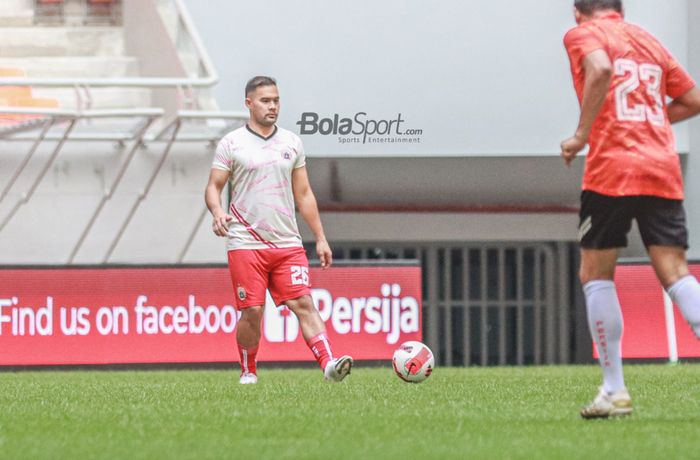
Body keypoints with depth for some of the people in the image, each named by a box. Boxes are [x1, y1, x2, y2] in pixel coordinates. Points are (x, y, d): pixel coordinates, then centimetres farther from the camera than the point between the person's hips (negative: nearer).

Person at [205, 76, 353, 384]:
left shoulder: (291, 142, 13)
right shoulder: (232, 143, 2)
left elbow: (303, 194, 16)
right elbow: (213, 187, 2)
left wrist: (321, 238, 12)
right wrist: (217, 212, -21)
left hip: (288, 243, 3)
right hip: (246, 243, -3)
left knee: (304, 304, -9)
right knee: (252, 311, -3)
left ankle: (329, 364, -20)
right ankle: (248, 373, 13)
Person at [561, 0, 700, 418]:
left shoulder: (583, 35, 4)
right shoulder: (649, 42, 21)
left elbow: (601, 69, -18)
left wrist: (582, 134, -12)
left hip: (613, 168, -5)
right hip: (664, 170, 5)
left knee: (595, 275, 6)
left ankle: (615, 391, 2)